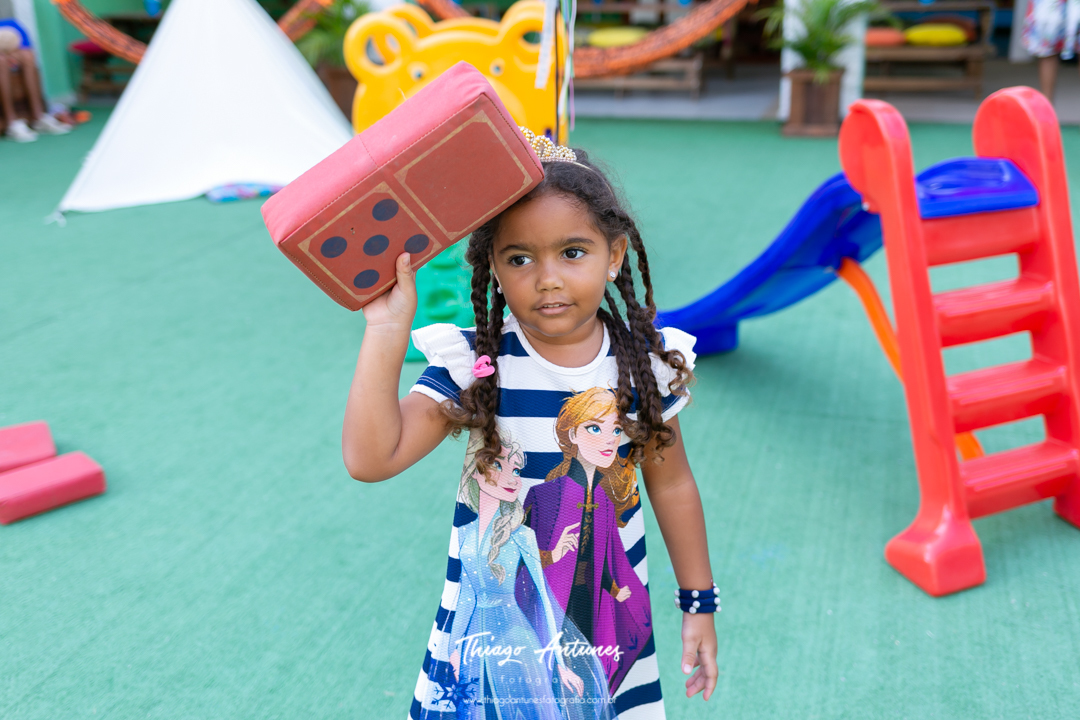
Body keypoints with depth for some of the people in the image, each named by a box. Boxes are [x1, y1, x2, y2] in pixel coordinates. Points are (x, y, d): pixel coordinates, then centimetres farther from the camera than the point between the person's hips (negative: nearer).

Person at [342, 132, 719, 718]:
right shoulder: (472, 366, -15)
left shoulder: (646, 364, -8)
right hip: (492, 623, -1)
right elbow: (371, 459, -25)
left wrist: (699, 603, 8)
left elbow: (671, 484, 3)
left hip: (611, 619, 2)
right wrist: (386, 330, -31)